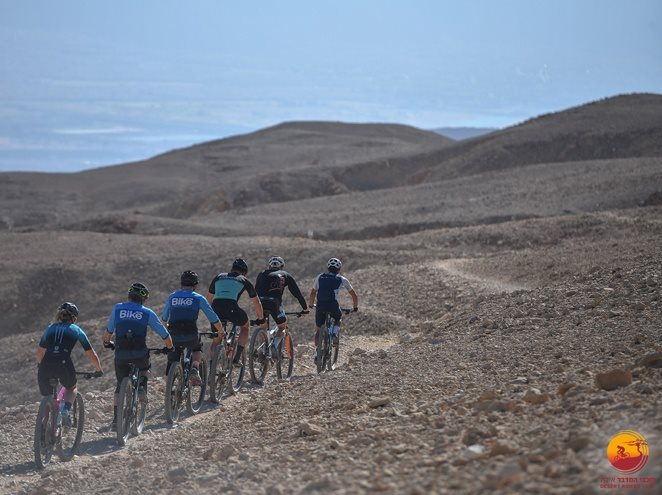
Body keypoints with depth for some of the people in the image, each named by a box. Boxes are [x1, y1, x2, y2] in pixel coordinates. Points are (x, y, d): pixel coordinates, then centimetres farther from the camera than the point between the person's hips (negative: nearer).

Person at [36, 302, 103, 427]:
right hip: (64, 365, -2)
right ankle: (66, 409, 1)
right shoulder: (76, 330, 19)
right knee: (72, 388, 28)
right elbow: (91, 355, 21)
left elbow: (40, 352, 36)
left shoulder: (51, 328, 26)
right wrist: (99, 370, 36)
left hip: (46, 365, 2)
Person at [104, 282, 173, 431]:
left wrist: (106, 343, 32)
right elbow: (165, 336, 7)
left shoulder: (118, 308, 8)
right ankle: (142, 387, 4)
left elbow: (108, 332, 10)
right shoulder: (147, 313, 6)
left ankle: (116, 420, 7)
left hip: (121, 354, 1)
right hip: (140, 354, -1)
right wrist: (169, 347, 27)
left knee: (120, 385, 17)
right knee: (145, 368, 34)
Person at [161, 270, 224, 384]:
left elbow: (164, 318, 25)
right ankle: (194, 369, 4)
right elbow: (213, 318, 7)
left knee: (172, 362, 20)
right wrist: (221, 332, 23)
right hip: (190, 336, -2)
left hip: (174, 336, 2)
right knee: (198, 348, 30)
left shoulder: (172, 297, 15)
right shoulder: (198, 298, 6)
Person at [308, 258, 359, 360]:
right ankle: (335, 333, 4)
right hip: (333, 306, -1)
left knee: (318, 329, 18)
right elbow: (354, 296, 20)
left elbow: (312, 294, 17)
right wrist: (355, 307, 35)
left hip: (320, 307, 1)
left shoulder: (319, 277, 18)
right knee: (338, 318, 31)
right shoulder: (342, 279, 15)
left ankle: (317, 351, 4)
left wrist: (310, 305, 33)